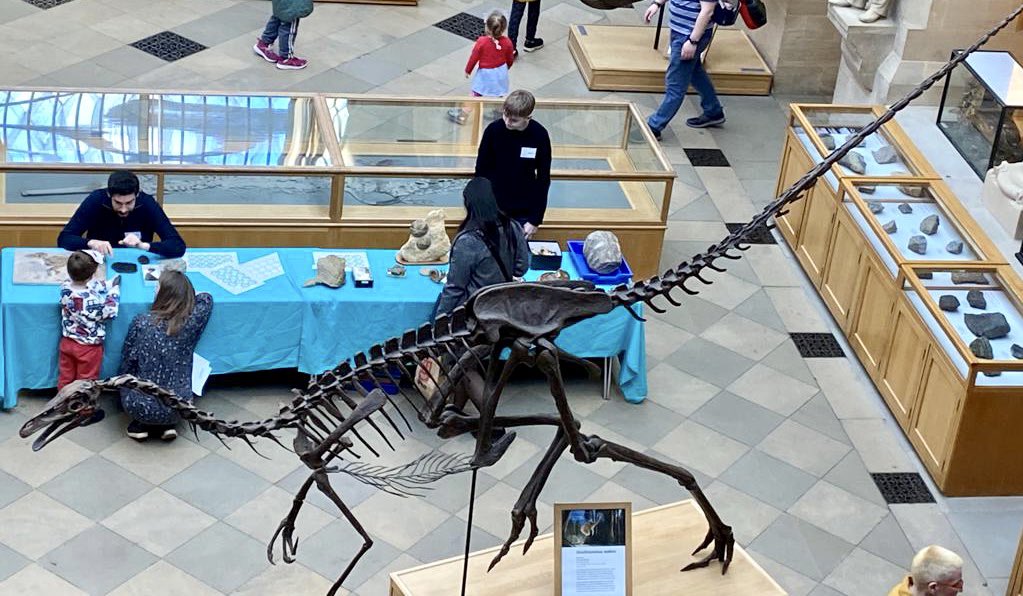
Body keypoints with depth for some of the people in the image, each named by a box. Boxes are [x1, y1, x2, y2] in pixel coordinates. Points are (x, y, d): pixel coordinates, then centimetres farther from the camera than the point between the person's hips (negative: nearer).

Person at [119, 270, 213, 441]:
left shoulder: (141, 322, -12)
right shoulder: (191, 323, -9)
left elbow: (127, 361, 1)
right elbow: (206, 298, 11)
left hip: (140, 408, -1)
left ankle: (141, 425, 15)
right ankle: (167, 425, 15)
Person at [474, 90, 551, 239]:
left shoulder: (540, 136, -13)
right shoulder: (493, 130, -13)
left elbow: (543, 180, -6)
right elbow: (481, 171, -3)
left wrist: (536, 220, -7)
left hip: (523, 214, 0)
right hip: (492, 209, 0)